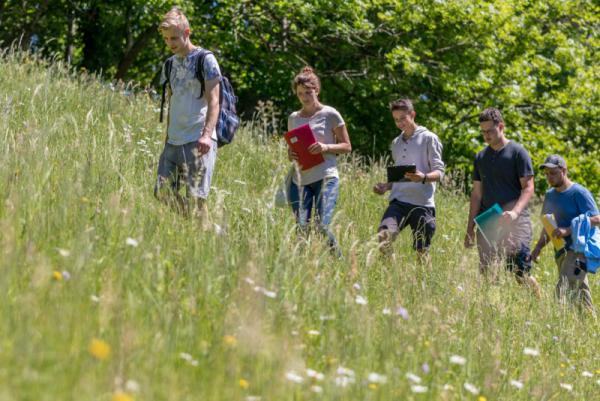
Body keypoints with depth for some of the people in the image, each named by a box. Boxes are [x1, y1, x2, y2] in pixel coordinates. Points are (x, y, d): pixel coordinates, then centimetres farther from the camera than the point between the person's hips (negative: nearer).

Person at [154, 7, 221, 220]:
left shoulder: (205, 60, -3)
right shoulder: (170, 64, 17)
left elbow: (213, 101, -10)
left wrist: (207, 134, -23)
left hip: (198, 140, -7)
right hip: (173, 141, 7)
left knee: (195, 197, -10)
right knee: (163, 191, -3)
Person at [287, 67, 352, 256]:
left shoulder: (329, 114, 2)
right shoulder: (293, 118, 14)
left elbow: (346, 146, 4)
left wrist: (326, 147, -15)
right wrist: (290, 154, -1)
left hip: (325, 177, -4)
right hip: (300, 179, 4)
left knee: (322, 226, -16)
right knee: (301, 228, -6)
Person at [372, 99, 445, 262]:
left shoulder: (428, 138, 3)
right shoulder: (396, 143, 21)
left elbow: (439, 172, -2)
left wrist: (423, 178, -23)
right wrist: (386, 186, 9)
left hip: (422, 203, -4)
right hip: (398, 201, 4)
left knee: (421, 251, -1)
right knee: (383, 236, -22)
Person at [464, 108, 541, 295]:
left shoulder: (518, 153, -1)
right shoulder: (481, 157, 16)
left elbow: (528, 188, -7)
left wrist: (515, 212, -25)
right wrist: (470, 228, 15)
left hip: (515, 223, -5)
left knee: (521, 274, -12)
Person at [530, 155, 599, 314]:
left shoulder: (579, 193, -7)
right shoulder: (550, 195, 17)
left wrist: (568, 231, -23)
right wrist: (539, 246, 10)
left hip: (578, 250, -8)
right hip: (561, 252, 8)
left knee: (564, 290, -23)